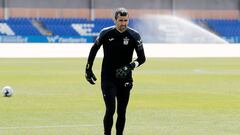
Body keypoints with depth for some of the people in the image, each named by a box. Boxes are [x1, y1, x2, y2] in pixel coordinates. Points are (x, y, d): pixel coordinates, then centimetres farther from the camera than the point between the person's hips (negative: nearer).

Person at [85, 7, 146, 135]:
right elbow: (94, 49, 10)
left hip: (125, 80, 2)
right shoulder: (106, 33, -6)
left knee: (121, 112, 6)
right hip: (108, 79, -2)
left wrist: (131, 66, -21)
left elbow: (142, 58, -2)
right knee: (110, 109, -14)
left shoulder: (134, 36, -5)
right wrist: (88, 69, 10)